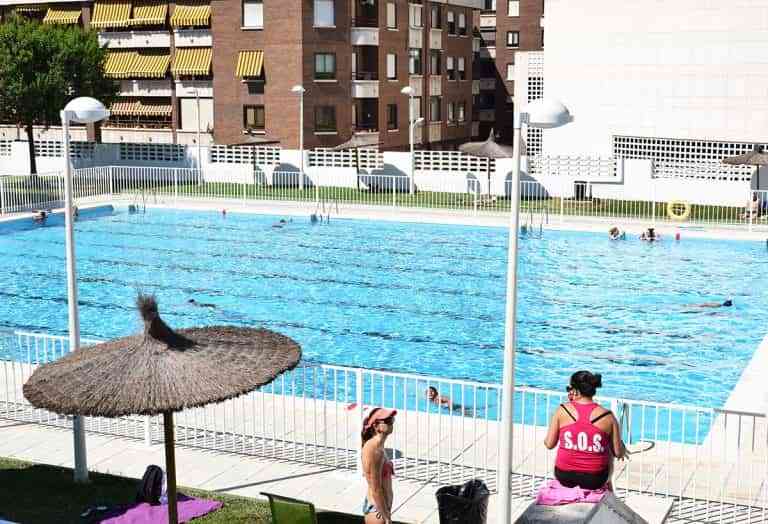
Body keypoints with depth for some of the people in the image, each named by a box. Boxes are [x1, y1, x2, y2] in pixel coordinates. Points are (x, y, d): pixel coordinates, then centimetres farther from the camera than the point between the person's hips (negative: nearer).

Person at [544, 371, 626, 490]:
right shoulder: (607, 416, -9)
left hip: (565, 477, 0)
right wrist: (623, 451, 19)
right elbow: (618, 453, -4)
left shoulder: (562, 410, -9)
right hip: (594, 480, 0)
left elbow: (549, 444, -3)